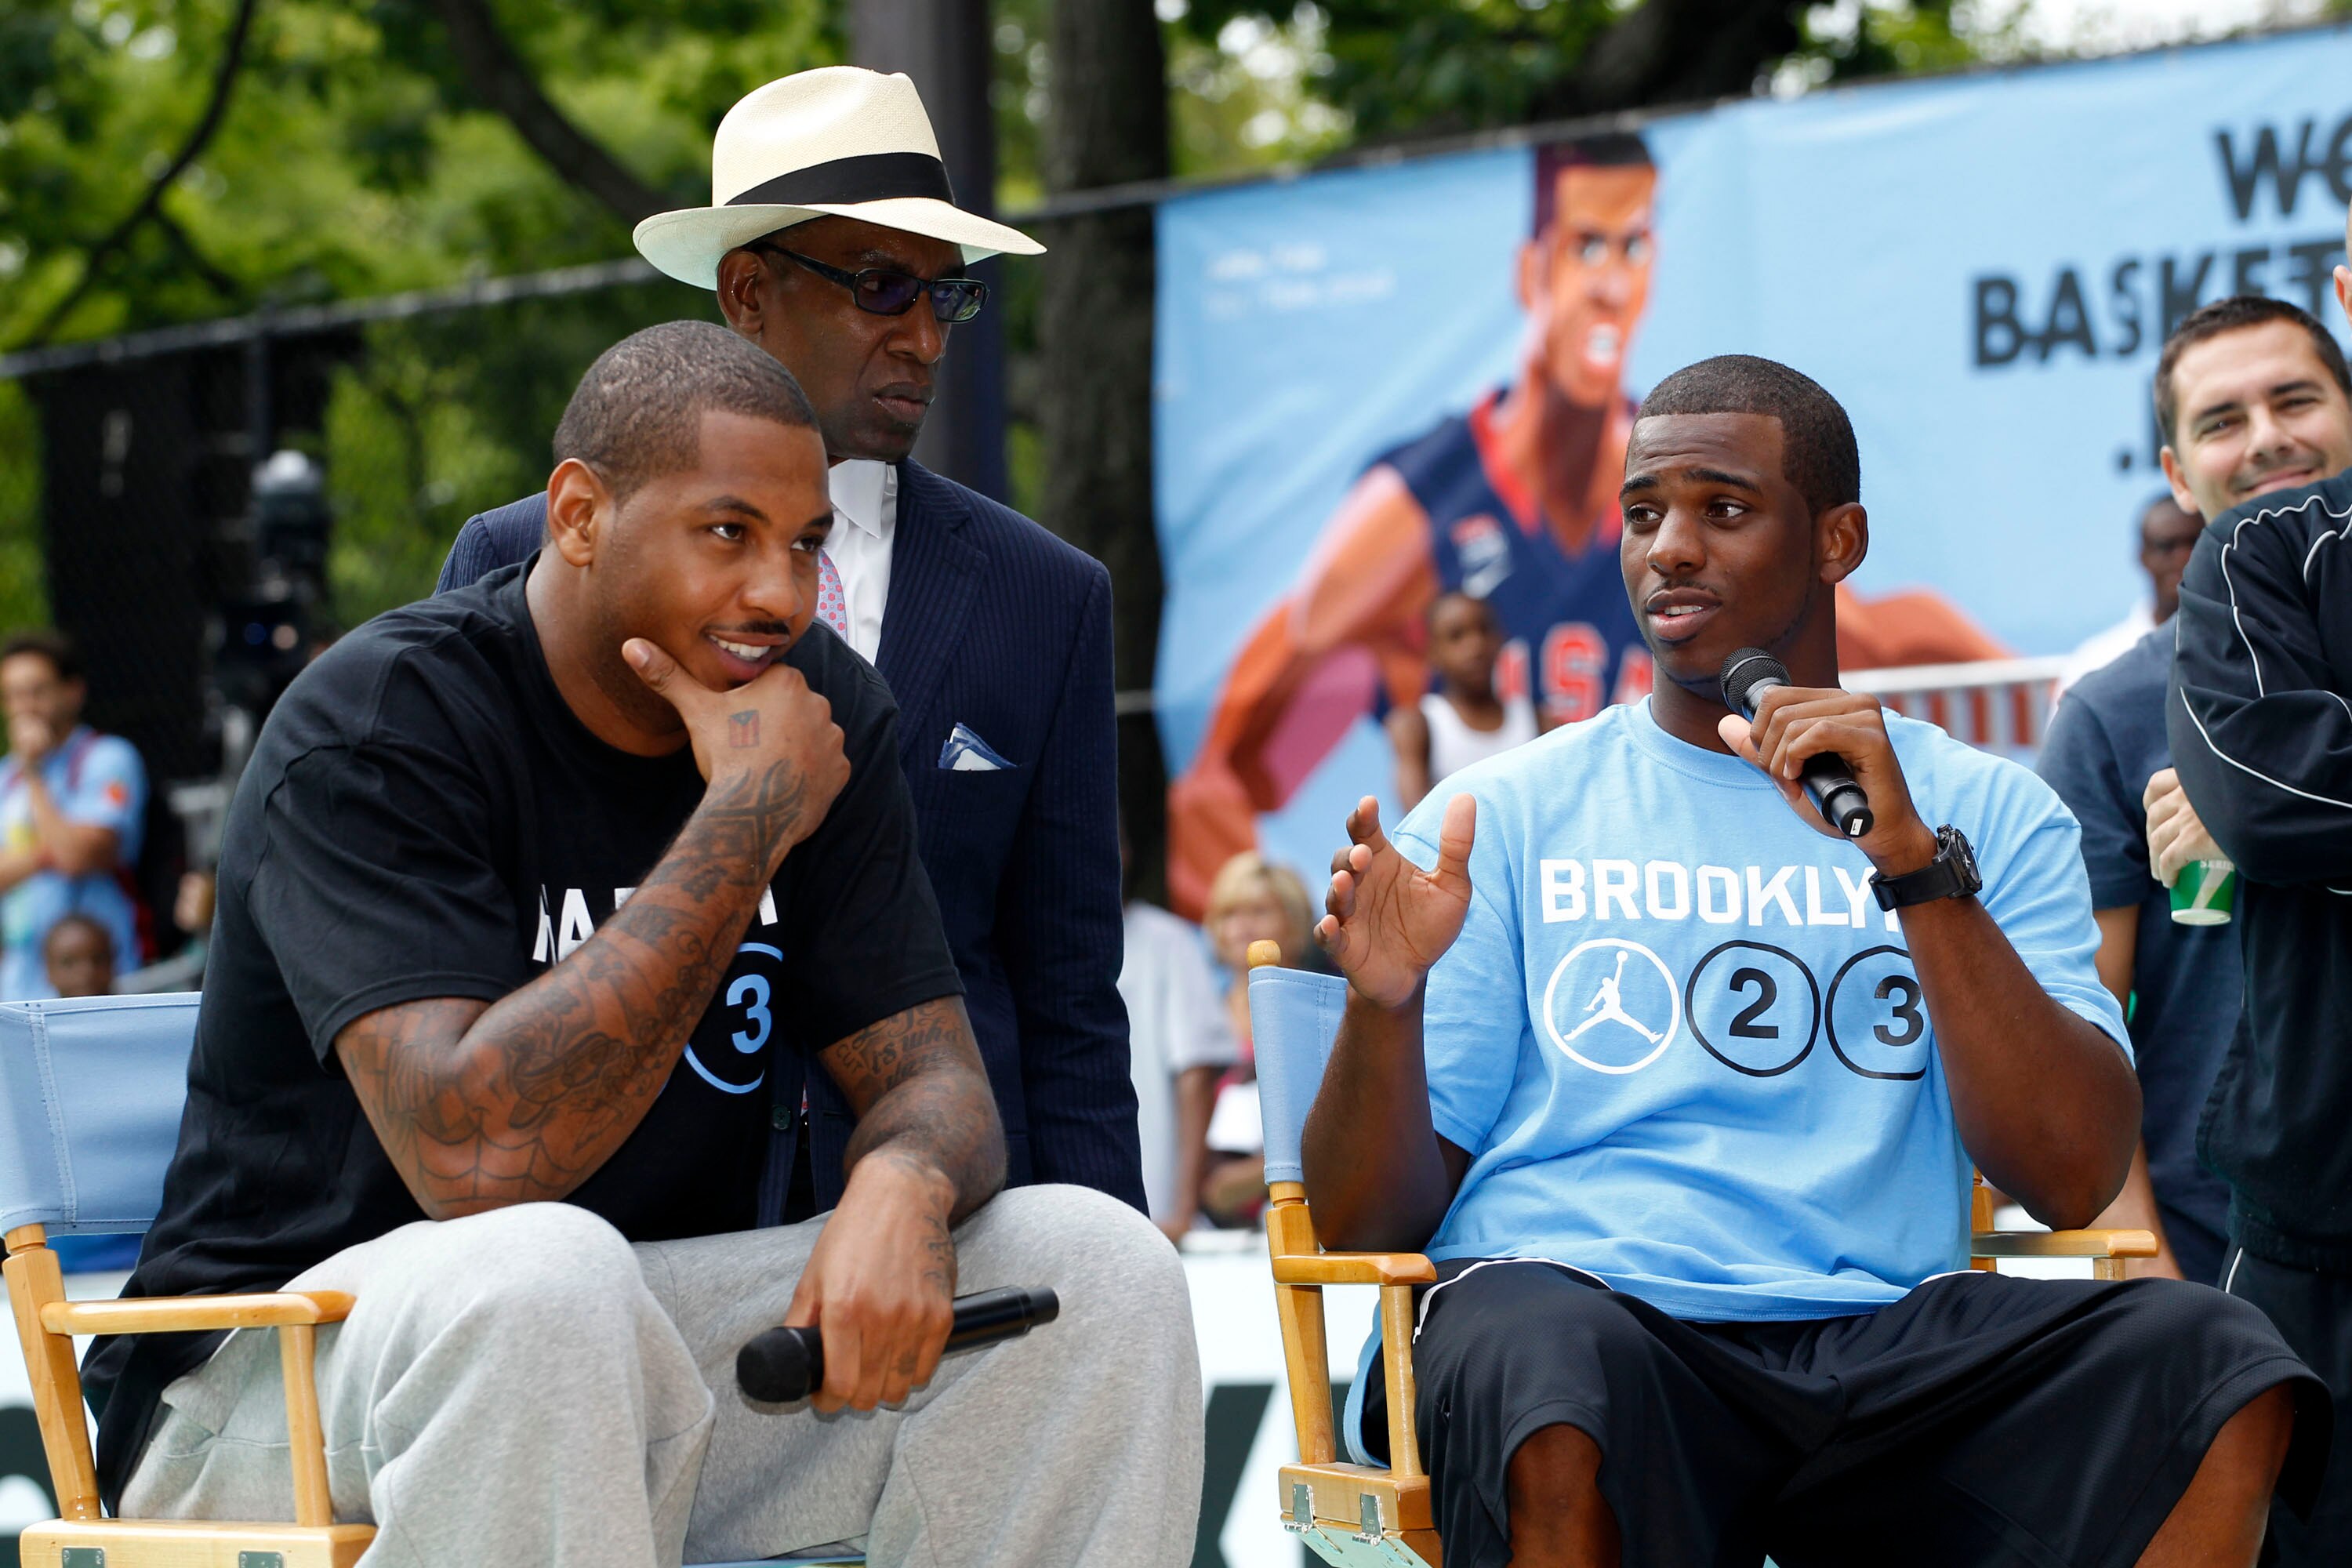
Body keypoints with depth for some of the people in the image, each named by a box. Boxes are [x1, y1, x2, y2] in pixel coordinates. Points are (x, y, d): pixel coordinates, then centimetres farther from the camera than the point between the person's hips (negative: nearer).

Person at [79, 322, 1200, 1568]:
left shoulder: (820, 712, 3)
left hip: (662, 1344, 6)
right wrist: (748, 819, -25)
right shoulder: (376, 729, -17)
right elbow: (474, 1153, -30)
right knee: (529, 1281, -40)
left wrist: (903, 1183, -26)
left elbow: (927, 1071, 2)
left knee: (1100, 1267, -13)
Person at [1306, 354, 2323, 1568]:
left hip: (1883, 1334, 2)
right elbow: (1367, 1223, 7)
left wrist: (1912, 862, -8)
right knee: (1544, 1359, -39)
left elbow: (2072, 1180, 0)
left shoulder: (1984, 810, 16)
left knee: (2216, 1368, -26)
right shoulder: (1504, 815, 14)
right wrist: (1384, 1006, -13)